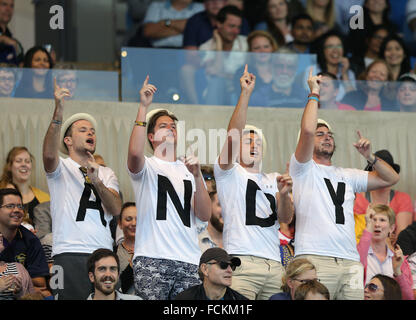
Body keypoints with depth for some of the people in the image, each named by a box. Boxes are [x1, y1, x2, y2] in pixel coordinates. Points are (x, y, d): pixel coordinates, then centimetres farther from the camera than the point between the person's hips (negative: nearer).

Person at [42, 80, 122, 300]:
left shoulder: (106, 173, 22)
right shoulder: (61, 168, 9)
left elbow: (116, 209, 6)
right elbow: (49, 154, -16)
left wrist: (97, 181, -12)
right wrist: (58, 111, -27)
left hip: (103, 254, 4)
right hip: (70, 254, -4)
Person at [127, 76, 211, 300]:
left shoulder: (189, 170, 20)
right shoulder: (147, 166, 10)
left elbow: (205, 215, 8)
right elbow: (135, 153, -17)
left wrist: (197, 176, -6)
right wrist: (143, 107, -13)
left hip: (188, 261, 4)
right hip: (151, 258, -4)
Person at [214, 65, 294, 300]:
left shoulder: (273, 180, 23)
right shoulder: (229, 173, 10)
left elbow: (286, 218, 11)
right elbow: (233, 134, -5)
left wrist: (283, 194, -10)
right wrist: (246, 93, -10)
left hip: (274, 264, 5)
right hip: (242, 262, -5)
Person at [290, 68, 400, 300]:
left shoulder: (347, 176, 27)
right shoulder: (304, 169, 10)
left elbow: (391, 179, 29)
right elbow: (307, 130, -7)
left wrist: (370, 156, 14)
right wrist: (314, 93, 4)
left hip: (350, 262, 5)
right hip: (315, 258, -5)